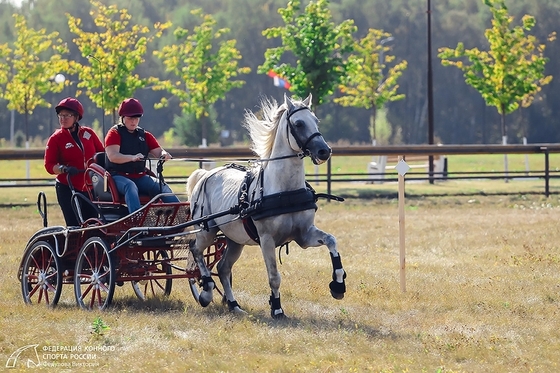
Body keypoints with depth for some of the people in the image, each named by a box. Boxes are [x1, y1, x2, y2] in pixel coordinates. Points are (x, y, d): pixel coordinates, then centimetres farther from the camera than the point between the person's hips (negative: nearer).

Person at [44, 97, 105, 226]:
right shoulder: (56, 139, -2)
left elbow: (102, 152, 13)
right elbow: (49, 165, -6)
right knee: (75, 228, -9)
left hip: (90, 188, 3)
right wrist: (64, 169, -24)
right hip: (68, 190, -3)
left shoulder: (88, 133, 6)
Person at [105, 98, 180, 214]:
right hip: (119, 176, -5)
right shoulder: (115, 133, 1)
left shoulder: (144, 135, 17)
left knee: (162, 186, -23)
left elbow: (158, 151, 7)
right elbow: (112, 156, -16)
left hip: (140, 177, 5)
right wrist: (132, 158, -34)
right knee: (131, 186, -38)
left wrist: (164, 154, -20)